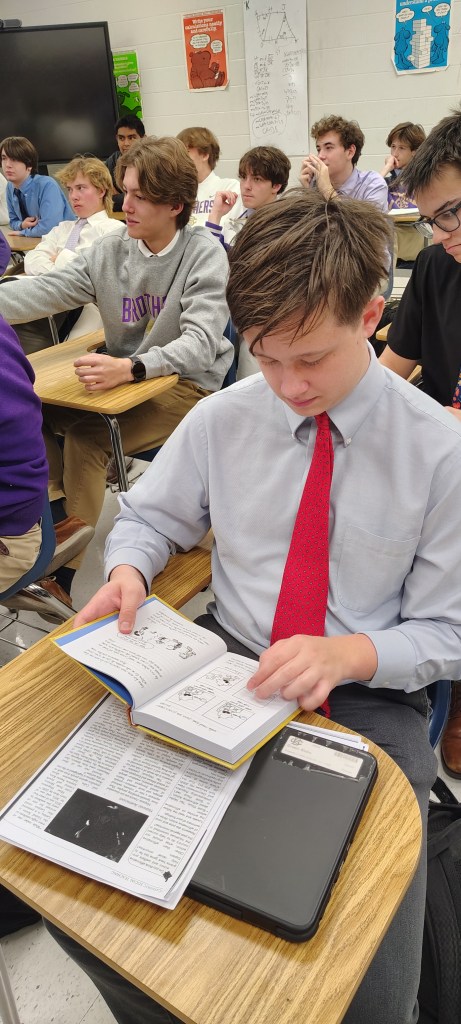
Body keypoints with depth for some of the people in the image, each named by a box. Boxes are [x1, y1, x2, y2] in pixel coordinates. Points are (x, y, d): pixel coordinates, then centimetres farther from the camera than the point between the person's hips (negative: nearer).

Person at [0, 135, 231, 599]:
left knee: (86, 436, -26)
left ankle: (67, 563, -11)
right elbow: (42, 291, -9)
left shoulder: (205, 254, -13)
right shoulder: (109, 251, 1)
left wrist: (130, 368, -40)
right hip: (124, 378, 6)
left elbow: (201, 343, -25)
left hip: (188, 385, -6)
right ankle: (55, 510, 7)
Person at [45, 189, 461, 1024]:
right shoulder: (223, 418, -1)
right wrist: (130, 571, -11)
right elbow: (151, 515, 12)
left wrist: (346, 653, -23)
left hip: (367, 697, -1)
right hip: (226, 671, 3)